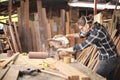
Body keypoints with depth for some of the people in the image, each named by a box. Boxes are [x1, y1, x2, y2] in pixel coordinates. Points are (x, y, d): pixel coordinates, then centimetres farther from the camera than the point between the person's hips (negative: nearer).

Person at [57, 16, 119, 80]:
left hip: (108, 60, -9)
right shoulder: (96, 26, -3)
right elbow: (82, 34, 15)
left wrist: (64, 49, -15)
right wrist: (69, 35, 6)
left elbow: (81, 46, -26)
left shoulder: (96, 34, -30)